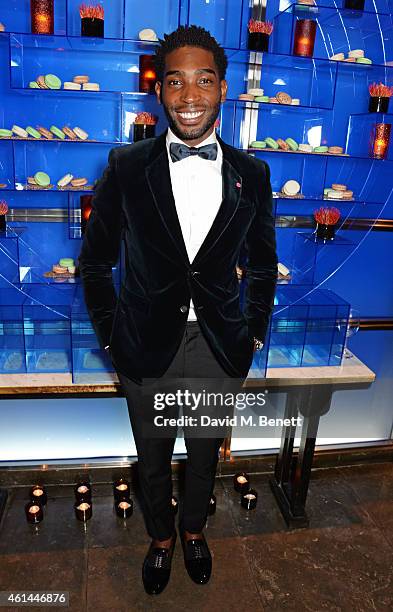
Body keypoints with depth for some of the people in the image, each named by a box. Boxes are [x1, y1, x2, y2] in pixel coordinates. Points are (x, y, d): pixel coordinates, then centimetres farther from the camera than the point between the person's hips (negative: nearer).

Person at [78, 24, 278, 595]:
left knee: (205, 457, 23)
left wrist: (254, 334, 4)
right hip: (148, 350, -1)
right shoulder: (126, 167, -8)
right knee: (153, 460, 21)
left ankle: (194, 530, 54)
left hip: (220, 351, 1)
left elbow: (263, 264, 6)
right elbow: (95, 261, -1)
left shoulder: (251, 173, -4)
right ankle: (161, 536, 51)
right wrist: (111, 335, -3)